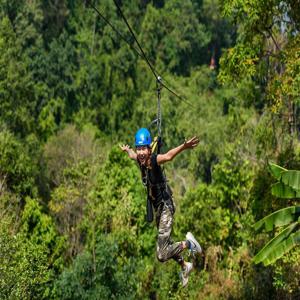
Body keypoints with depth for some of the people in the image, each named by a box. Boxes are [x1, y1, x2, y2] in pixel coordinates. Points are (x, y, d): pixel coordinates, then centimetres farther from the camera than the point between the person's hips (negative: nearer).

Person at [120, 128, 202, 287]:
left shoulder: (154, 160, -24)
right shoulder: (140, 160, -2)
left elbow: (168, 156, -47)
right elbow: (132, 155, 24)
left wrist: (183, 147, -66)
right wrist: (127, 149, 46)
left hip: (166, 207, -8)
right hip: (157, 208, 8)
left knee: (162, 255, -14)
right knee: (166, 244, 24)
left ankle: (188, 243, 9)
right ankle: (185, 266, 48)